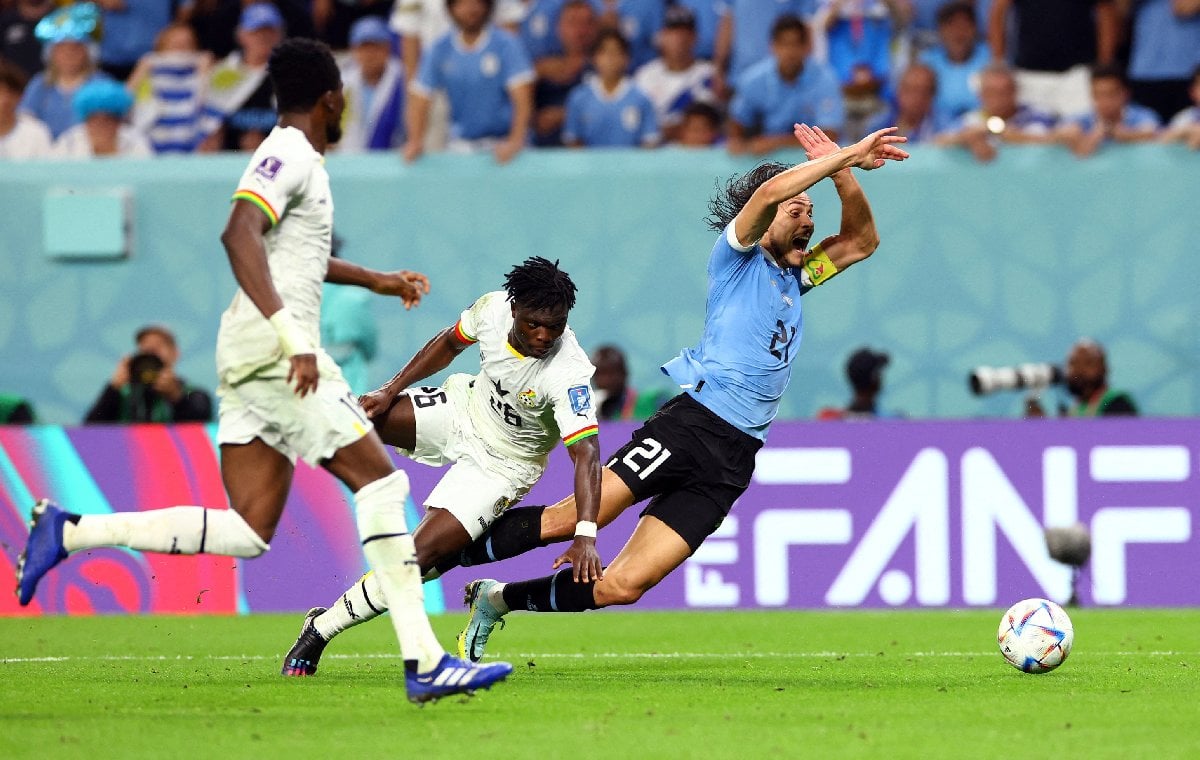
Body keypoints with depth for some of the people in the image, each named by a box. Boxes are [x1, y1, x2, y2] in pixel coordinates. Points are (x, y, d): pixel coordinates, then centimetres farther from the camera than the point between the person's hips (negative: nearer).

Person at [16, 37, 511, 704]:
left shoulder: (293, 157, 22)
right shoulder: (289, 155, -9)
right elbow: (240, 235, -26)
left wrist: (373, 280, 49)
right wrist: (294, 339, -32)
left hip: (254, 354, 10)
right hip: (272, 348, -10)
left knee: (249, 531, 4)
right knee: (381, 481, -9)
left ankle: (69, 531, 3)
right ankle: (425, 664, -13)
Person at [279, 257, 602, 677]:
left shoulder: (568, 374, -34)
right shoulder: (493, 309, -18)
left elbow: (586, 453, -39)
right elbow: (450, 344, 4)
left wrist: (586, 535, -49)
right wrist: (391, 391, 0)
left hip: (501, 466, -5)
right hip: (465, 408, 5)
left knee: (418, 556, -15)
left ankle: (320, 630, 1)